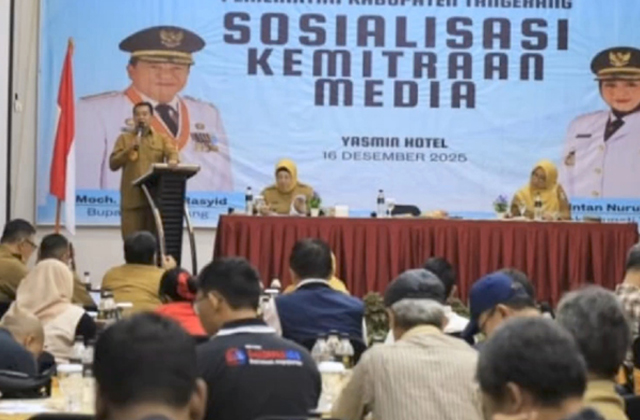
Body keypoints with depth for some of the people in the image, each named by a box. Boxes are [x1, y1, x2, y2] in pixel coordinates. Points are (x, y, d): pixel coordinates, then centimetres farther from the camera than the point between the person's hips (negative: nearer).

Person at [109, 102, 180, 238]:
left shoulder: (162, 139, 16)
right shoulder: (124, 139, 14)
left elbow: (172, 153, -3)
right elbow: (113, 164, 5)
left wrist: (173, 160, -27)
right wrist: (129, 149, -9)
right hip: (132, 198, 0)